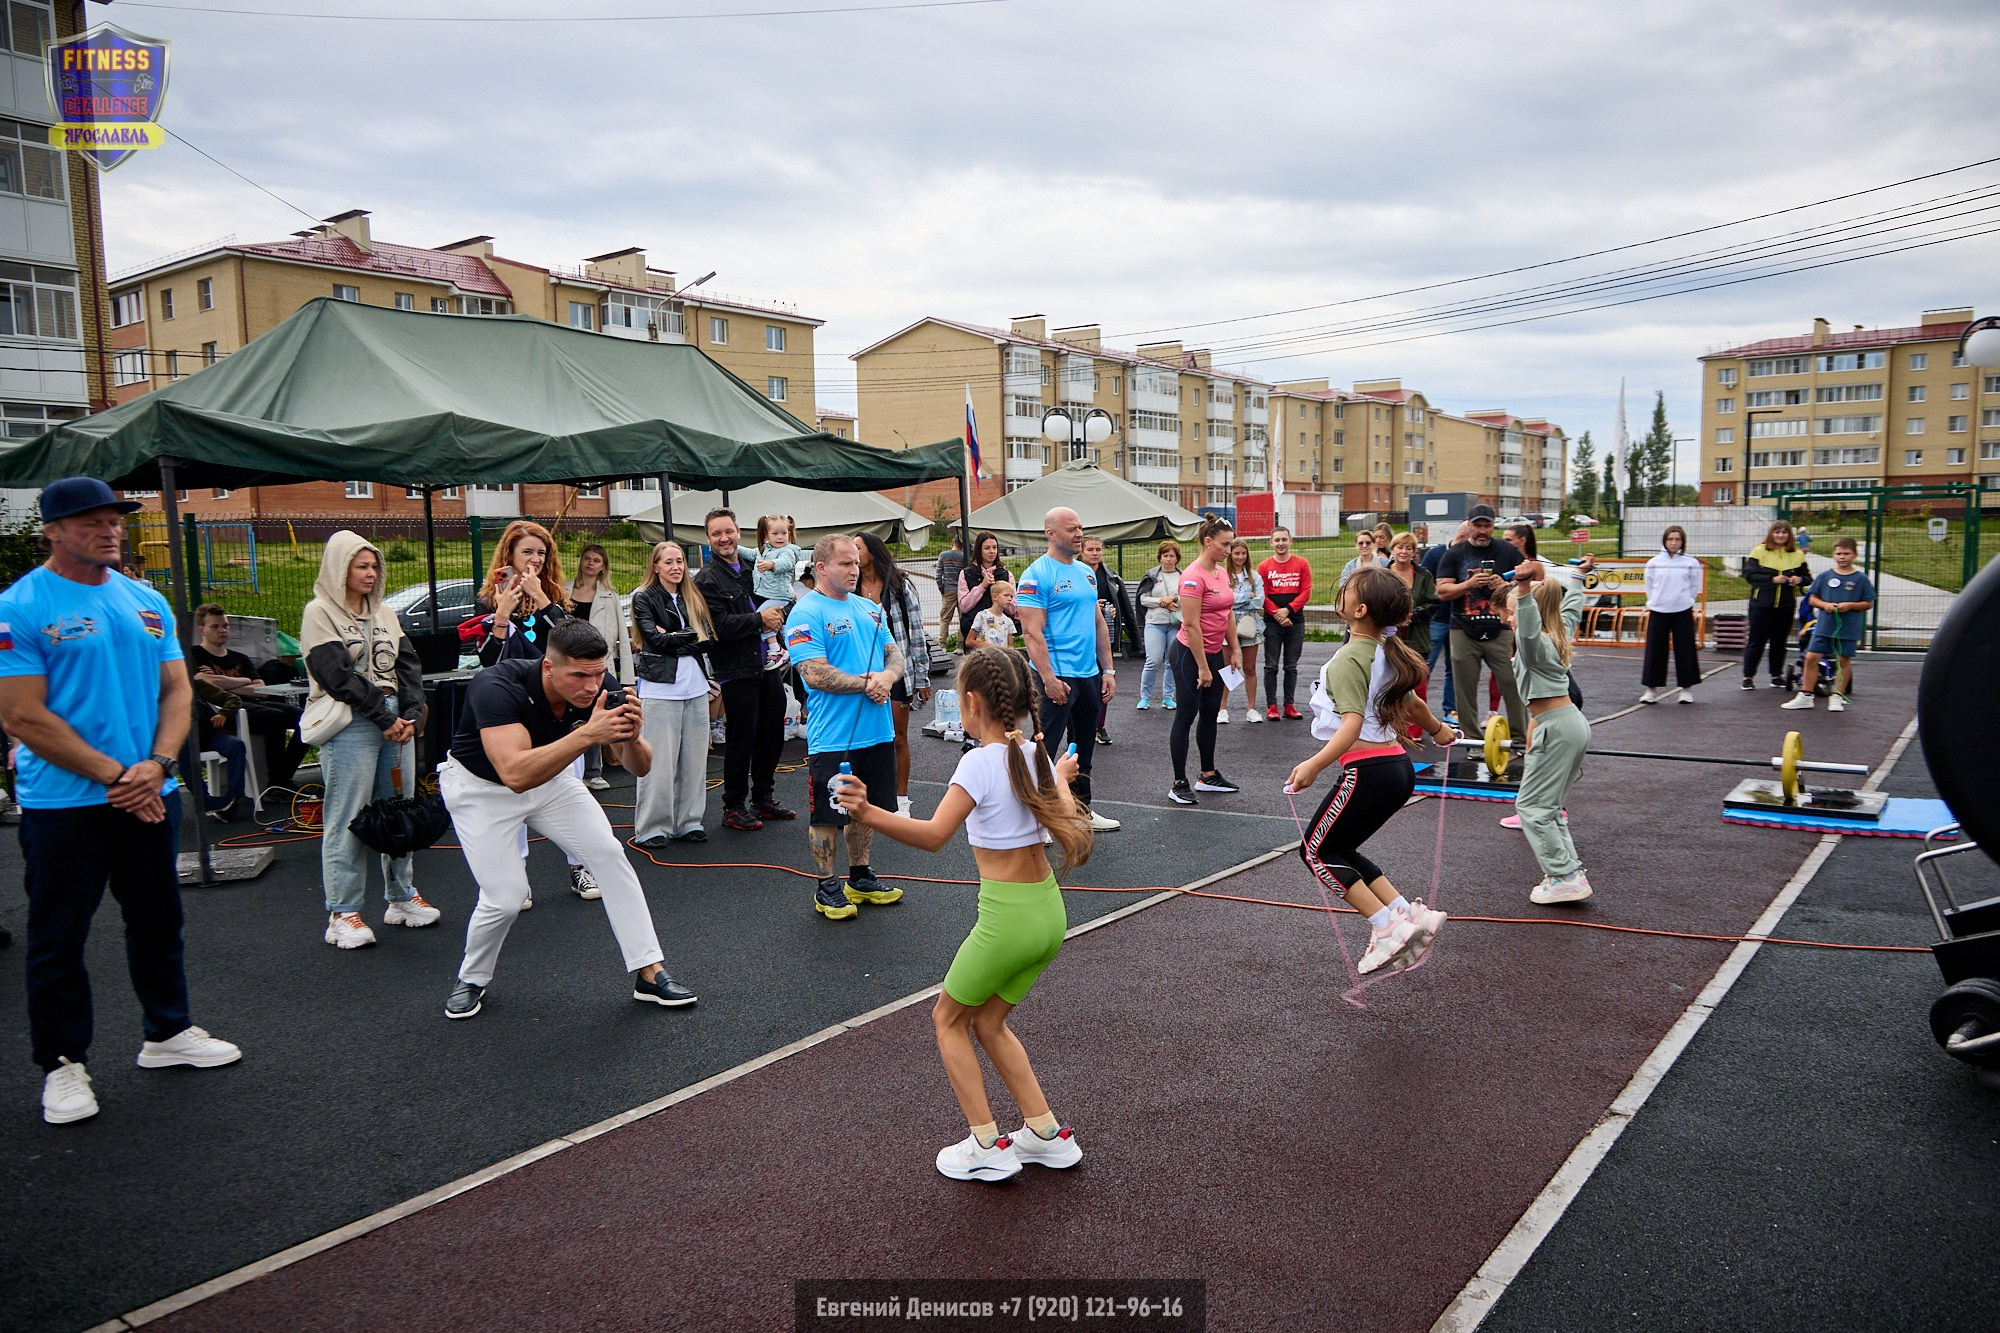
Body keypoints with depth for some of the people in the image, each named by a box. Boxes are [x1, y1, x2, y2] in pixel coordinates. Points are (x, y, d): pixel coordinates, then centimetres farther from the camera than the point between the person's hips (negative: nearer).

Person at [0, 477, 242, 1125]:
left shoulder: (146, 601, 7)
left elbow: (177, 690, 7)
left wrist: (155, 766, -9)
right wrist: (116, 776, -16)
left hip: (149, 795, 6)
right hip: (63, 802, -5)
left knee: (158, 920, 17)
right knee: (58, 937, 6)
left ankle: (167, 1032, 33)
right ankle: (63, 1063, 20)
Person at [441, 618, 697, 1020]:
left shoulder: (601, 689, -23)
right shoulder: (497, 688, -36)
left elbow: (639, 768, -17)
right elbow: (515, 774, -49)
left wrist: (631, 737, -39)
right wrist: (588, 734, -55)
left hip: (548, 778, 4)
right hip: (480, 786, -4)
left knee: (609, 853, -8)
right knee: (505, 897, -13)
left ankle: (648, 974, 1)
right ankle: (471, 981, 17)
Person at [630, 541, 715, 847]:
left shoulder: (692, 598, 16)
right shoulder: (644, 598, 1)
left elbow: (709, 639, 5)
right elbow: (655, 639, -13)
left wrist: (675, 638, -6)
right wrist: (691, 637, -4)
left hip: (695, 687, 5)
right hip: (660, 688, -5)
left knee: (694, 759, 7)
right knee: (659, 761, -4)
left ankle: (687, 822, 17)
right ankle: (651, 828, 4)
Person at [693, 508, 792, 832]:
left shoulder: (753, 569, 13)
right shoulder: (706, 580, -8)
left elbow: (774, 607, 28)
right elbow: (719, 626, -20)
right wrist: (759, 619, -18)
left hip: (768, 665, 7)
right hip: (737, 671, -7)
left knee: (773, 735, 14)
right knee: (741, 740, -1)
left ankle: (764, 798, 29)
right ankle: (733, 808, 13)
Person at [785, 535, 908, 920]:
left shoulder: (869, 609, 13)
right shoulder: (806, 614, -11)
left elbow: (894, 653, 12)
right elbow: (815, 674, -19)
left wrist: (888, 676, -10)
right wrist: (866, 682, -18)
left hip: (877, 731, 7)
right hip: (832, 737, -7)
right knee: (827, 814, 3)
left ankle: (860, 877, 32)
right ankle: (827, 888, 15)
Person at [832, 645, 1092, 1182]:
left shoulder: (980, 763, -17)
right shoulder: (1036, 756, 5)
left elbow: (933, 835, -28)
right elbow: (1067, 821, 18)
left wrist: (868, 814, -39)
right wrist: (1062, 775, 37)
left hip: (1007, 917, -8)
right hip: (1049, 911, 8)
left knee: (948, 1018, 14)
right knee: (988, 1022, 23)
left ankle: (987, 1144, 13)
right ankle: (1045, 1133, 24)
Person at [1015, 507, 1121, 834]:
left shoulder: (1087, 572, 13)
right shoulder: (1036, 575, -12)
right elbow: (1032, 632, -18)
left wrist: (1108, 669, 12)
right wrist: (1048, 678, -24)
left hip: (1089, 673, 8)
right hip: (1057, 677, -8)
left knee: (1084, 747, 17)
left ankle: (1082, 810, 29)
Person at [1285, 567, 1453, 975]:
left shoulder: (1349, 658, -16)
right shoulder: (1387, 652, 11)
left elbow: (1352, 723, -27)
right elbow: (1413, 705, 25)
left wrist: (1314, 765, -38)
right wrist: (1440, 732, 44)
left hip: (1368, 771, -9)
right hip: (1399, 767, 9)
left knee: (1317, 851, 4)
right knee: (1339, 849, 18)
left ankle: (1387, 927, -3)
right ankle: (1407, 915, 10)